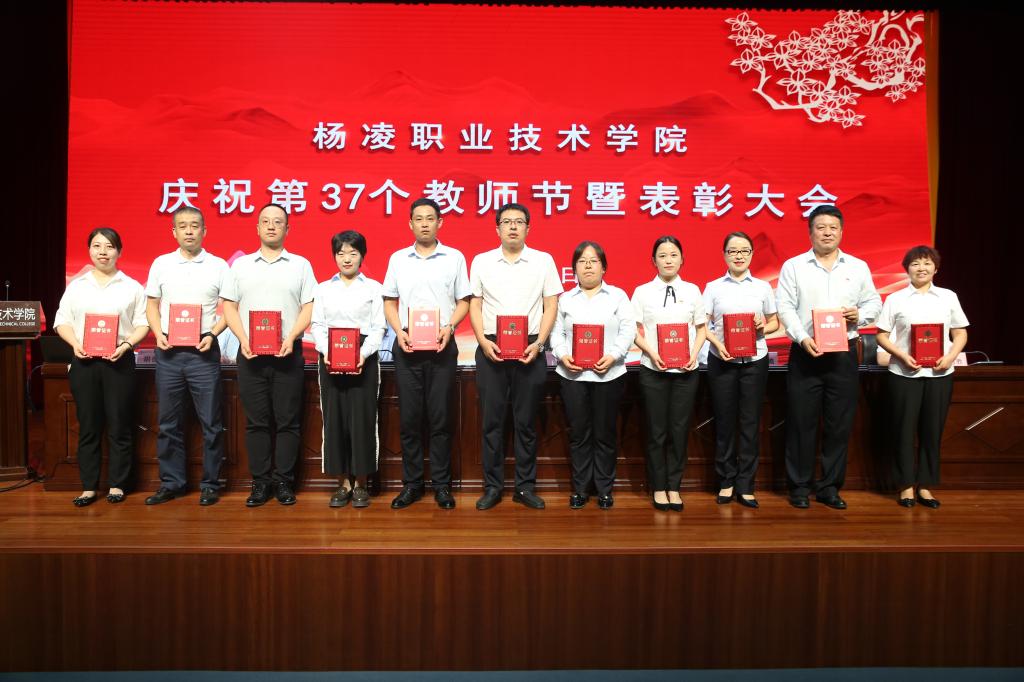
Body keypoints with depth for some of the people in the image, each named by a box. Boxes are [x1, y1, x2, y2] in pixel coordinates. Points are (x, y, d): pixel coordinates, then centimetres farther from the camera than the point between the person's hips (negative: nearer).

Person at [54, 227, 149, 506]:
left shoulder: (132, 287, 7)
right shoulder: (76, 286, 13)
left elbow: (142, 324, 2)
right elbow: (62, 321, 10)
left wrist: (126, 344, -14)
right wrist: (75, 344, -8)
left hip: (119, 360, -2)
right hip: (83, 361, 2)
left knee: (119, 425, 0)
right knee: (88, 425, 5)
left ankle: (117, 485, 10)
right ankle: (88, 487, 11)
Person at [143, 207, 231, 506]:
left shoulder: (218, 266, 2)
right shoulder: (161, 264, 8)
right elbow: (152, 305, 12)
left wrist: (212, 334, -11)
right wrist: (158, 333, -4)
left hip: (203, 351, -2)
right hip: (168, 352, 2)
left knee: (210, 422, 1)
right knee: (168, 422, 9)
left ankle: (210, 484, 12)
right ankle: (171, 482, 21)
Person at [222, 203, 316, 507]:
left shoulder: (300, 265, 9)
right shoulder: (241, 265, 13)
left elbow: (309, 307, 2)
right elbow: (229, 307, 9)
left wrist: (291, 338, -12)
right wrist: (243, 340, -7)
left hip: (288, 353, -1)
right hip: (250, 354, 1)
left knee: (288, 421, 0)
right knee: (256, 421, 4)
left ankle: (284, 482, 10)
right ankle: (260, 482, 12)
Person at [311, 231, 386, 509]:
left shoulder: (373, 287, 7)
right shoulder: (323, 289, 13)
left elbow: (378, 327, 0)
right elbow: (318, 326, 5)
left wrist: (363, 354, -15)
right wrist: (326, 353, -12)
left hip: (363, 358, -2)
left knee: (362, 418, -2)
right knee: (334, 419, 2)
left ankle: (360, 483, 10)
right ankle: (343, 482, 13)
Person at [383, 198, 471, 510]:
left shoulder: (454, 258, 6)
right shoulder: (398, 259, 10)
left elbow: (463, 301, 6)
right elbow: (390, 302, 11)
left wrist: (449, 327, -12)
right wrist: (399, 331, -5)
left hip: (441, 345, -1)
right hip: (407, 345, 2)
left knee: (440, 417, 1)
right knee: (409, 417, 4)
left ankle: (441, 484, 11)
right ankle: (411, 483, 15)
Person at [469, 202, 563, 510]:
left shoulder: (543, 261, 4)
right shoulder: (481, 261, 6)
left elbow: (551, 306, 3)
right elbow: (475, 305, 7)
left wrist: (539, 343, -9)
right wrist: (483, 341, -7)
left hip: (529, 349, 0)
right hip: (491, 348, 1)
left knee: (526, 421, 6)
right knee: (492, 419, 5)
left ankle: (526, 486, 16)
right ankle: (492, 485, 15)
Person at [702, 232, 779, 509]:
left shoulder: (763, 287, 7)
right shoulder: (713, 287, 4)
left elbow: (774, 322, 13)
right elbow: (702, 324, 1)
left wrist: (763, 328, -8)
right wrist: (717, 343, -15)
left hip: (754, 361, 1)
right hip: (722, 361, -1)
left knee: (750, 423, 3)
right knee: (724, 422, 4)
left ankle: (745, 485, 12)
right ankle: (726, 481, 17)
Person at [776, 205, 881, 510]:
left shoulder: (858, 267, 11)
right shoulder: (793, 266, 4)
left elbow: (874, 302, 14)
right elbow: (785, 307, -3)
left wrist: (860, 315, -8)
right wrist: (803, 338, -16)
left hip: (843, 353, 2)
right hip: (805, 352, -2)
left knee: (840, 423, 5)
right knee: (801, 422, 1)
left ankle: (830, 487, 17)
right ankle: (799, 486, 12)